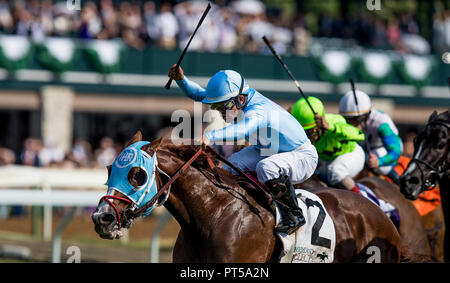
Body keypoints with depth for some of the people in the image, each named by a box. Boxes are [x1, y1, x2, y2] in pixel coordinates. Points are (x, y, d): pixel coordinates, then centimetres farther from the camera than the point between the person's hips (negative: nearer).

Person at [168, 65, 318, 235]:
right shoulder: (234, 98, -8)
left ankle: (294, 215, -20)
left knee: (266, 168, -36)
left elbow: (242, 130, -57)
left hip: (303, 156, -9)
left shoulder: (258, 111, -35)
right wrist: (181, 80, -17)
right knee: (233, 163, -4)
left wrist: (210, 137, -71)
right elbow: (200, 94, 1)